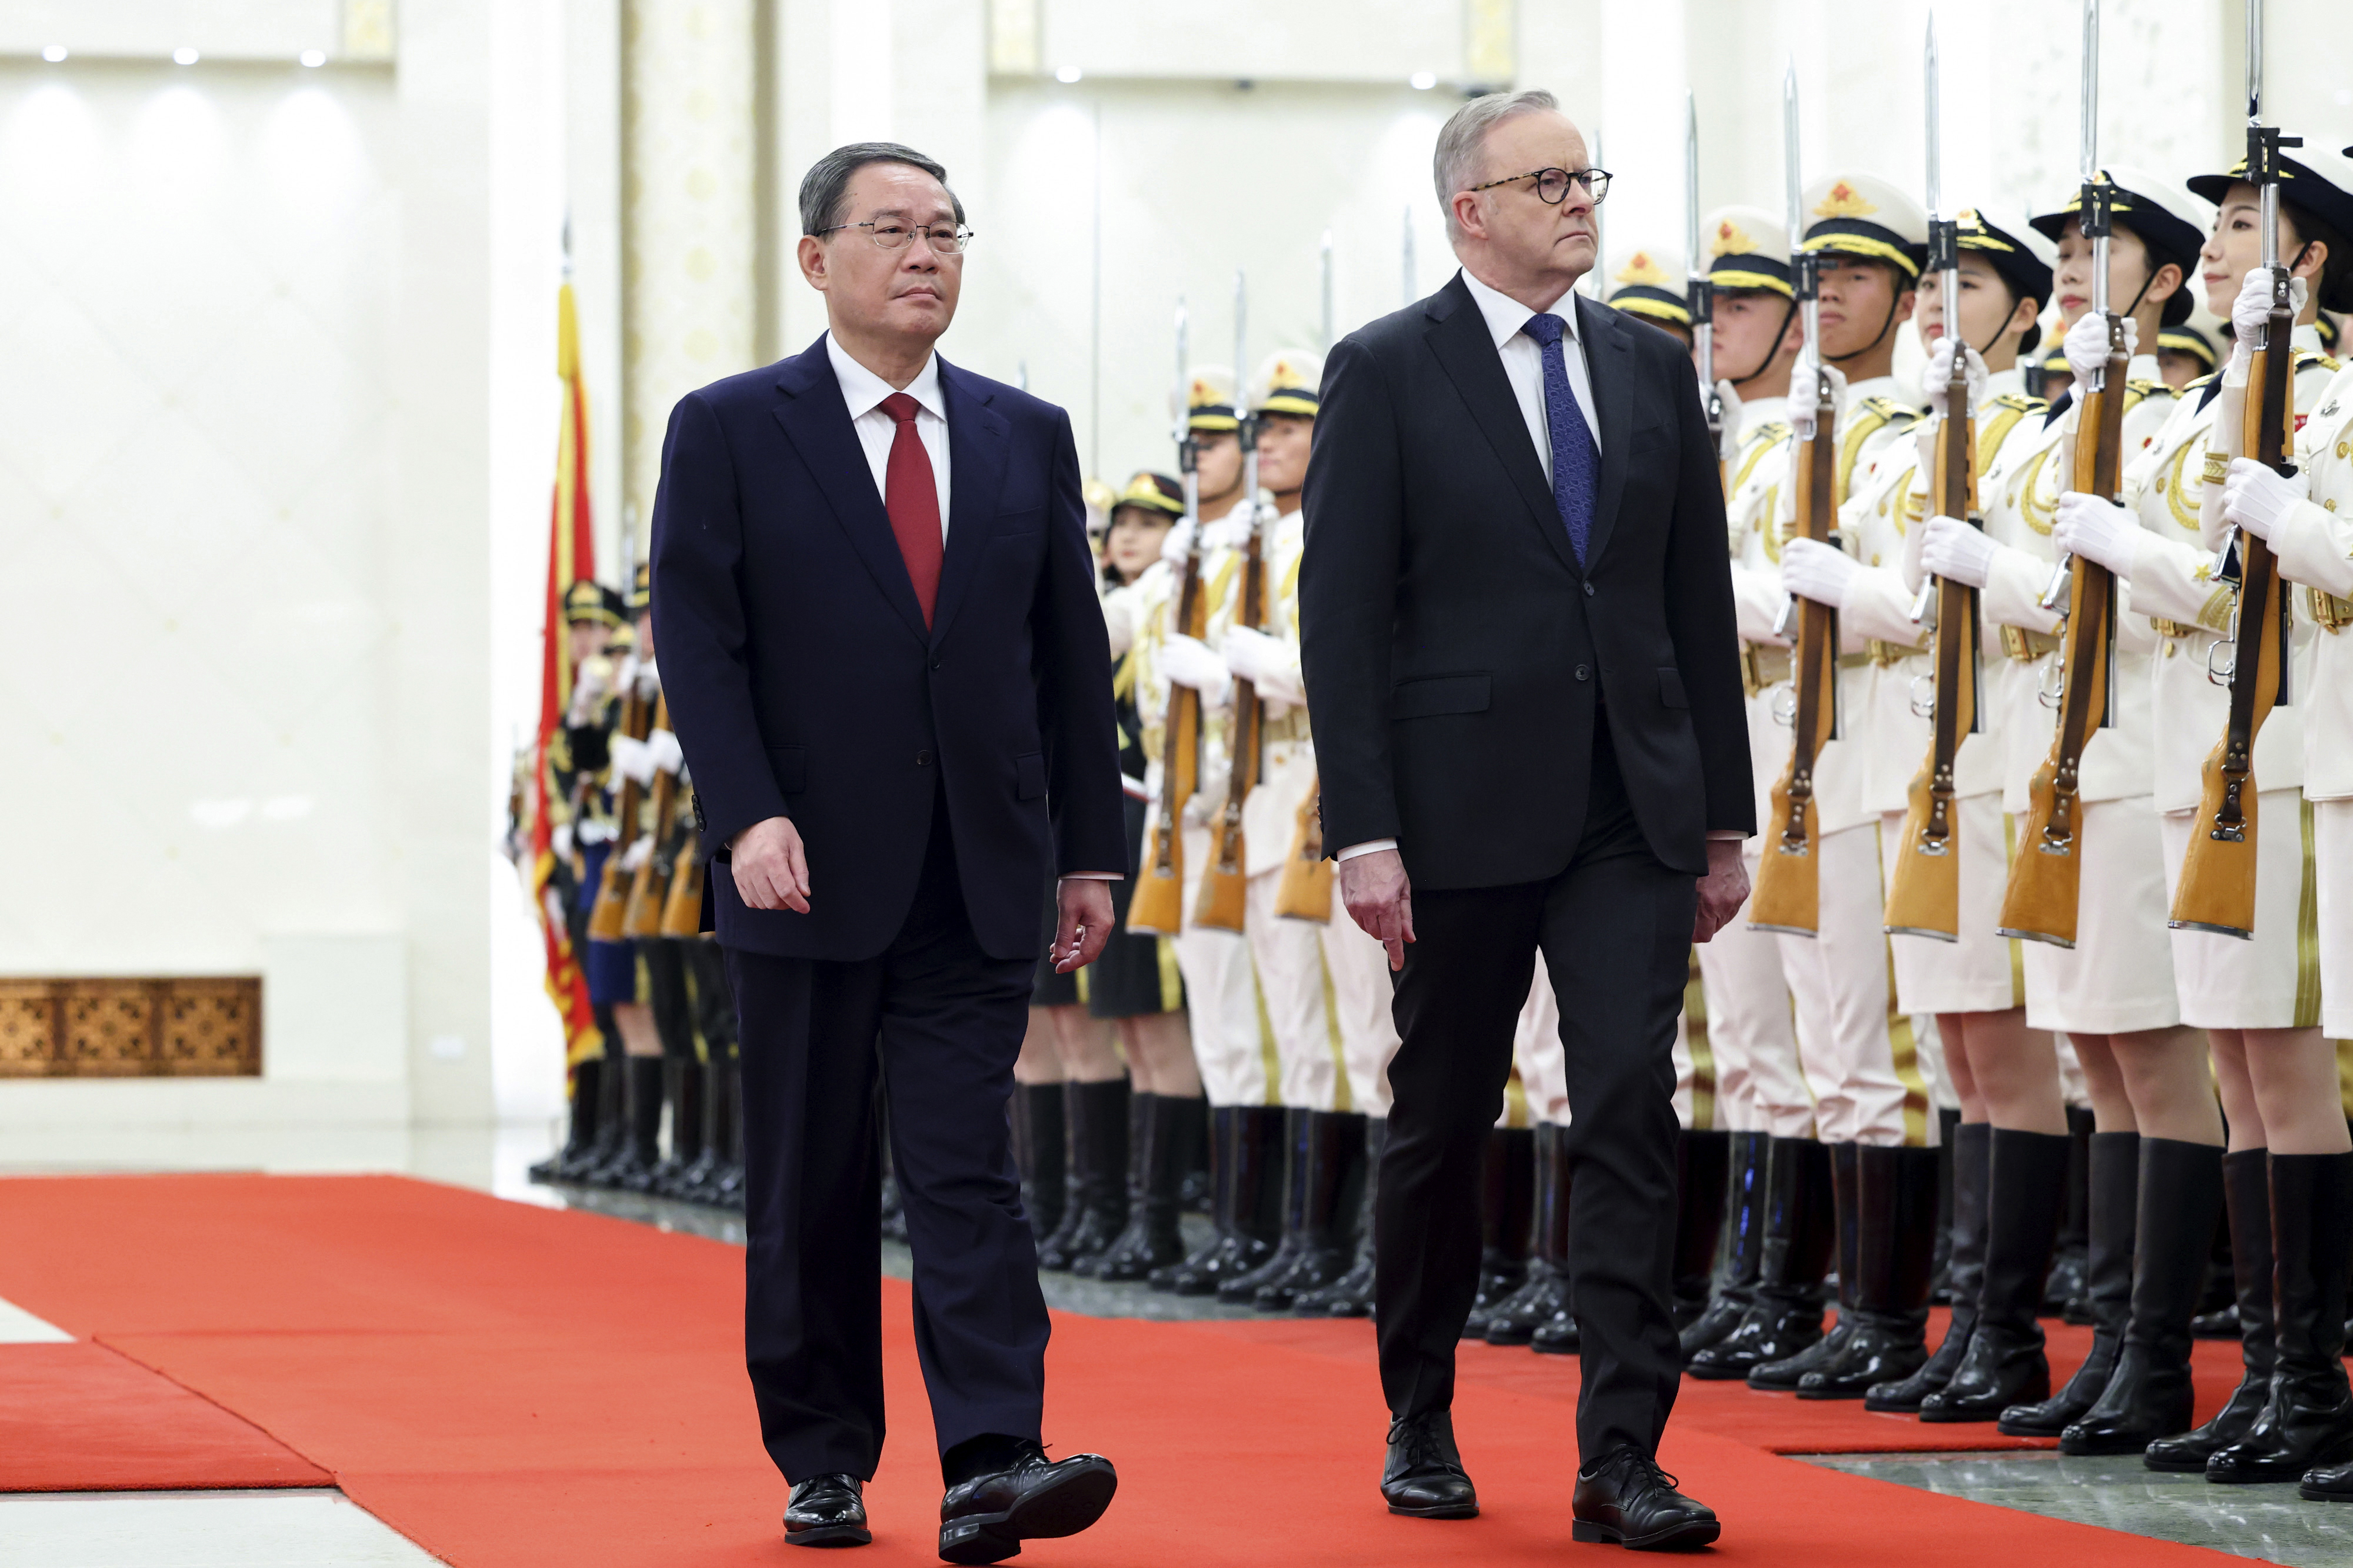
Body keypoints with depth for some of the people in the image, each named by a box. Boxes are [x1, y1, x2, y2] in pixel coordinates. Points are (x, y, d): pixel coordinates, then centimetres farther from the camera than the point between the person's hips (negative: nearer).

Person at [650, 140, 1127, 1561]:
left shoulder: (1029, 437, 11)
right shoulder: (728, 431, 1)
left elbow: (1073, 656, 12)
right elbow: (699, 644, -5)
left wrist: (1091, 851, 8)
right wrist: (749, 816, -17)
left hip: (976, 881, 2)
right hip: (807, 868, -2)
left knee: (969, 1165, -7)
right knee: (813, 1186, 6)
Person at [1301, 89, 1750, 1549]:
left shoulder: (1654, 367, 10)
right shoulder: (1385, 372, -3)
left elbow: (1700, 601, 13)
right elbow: (1342, 618, -6)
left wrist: (1726, 815, 10)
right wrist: (1364, 832, -13)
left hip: (1632, 812, 3)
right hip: (1462, 811, -3)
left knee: (1633, 1112, -8)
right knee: (1444, 1123, 9)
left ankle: (1623, 1454, -8)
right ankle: (1420, 1423, 26)